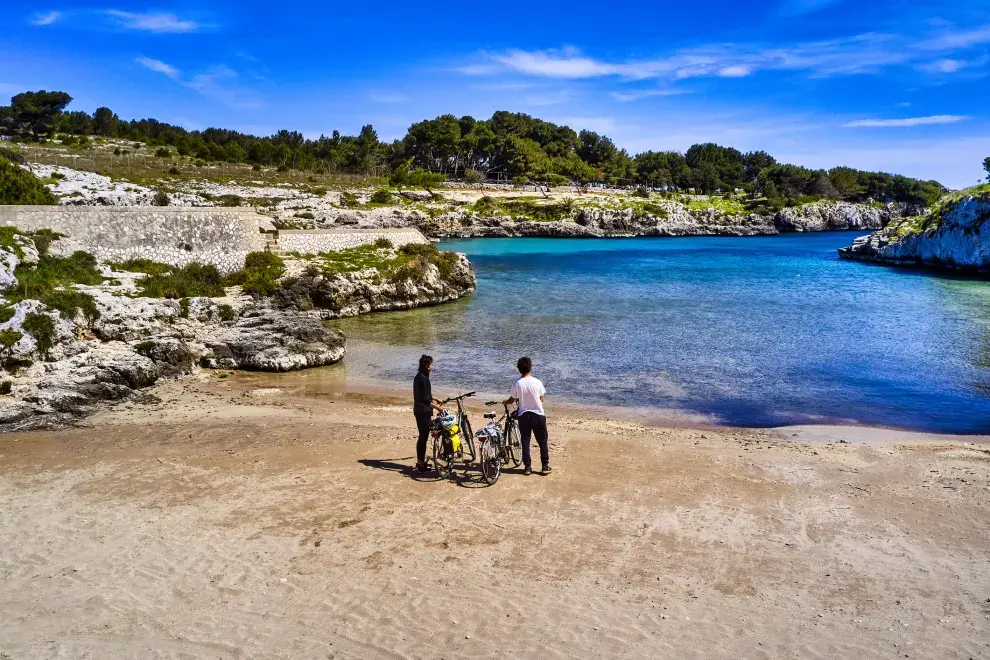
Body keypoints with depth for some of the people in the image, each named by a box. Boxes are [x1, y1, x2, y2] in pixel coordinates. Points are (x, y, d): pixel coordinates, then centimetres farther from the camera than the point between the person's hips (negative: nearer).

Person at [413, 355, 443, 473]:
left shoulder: (419, 376, 11)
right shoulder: (423, 378, -20)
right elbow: (424, 399, -23)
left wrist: (433, 399, 36)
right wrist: (437, 407, -20)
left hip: (419, 411, 10)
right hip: (423, 411, -10)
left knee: (422, 437, 17)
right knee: (423, 437, -3)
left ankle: (420, 461, 26)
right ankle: (421, 464, 4)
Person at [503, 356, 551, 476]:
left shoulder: (517, 383, -9)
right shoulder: (537, 382, -10)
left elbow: (512, 399, 2)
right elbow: (541, 399, 0)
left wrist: (505, 402, 25)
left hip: (523, 415, 1)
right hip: (538, 415, -1)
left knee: (525, 441, 11)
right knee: (542, 441, 10)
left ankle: (527, 467, 12)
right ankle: (545, 466, 13)